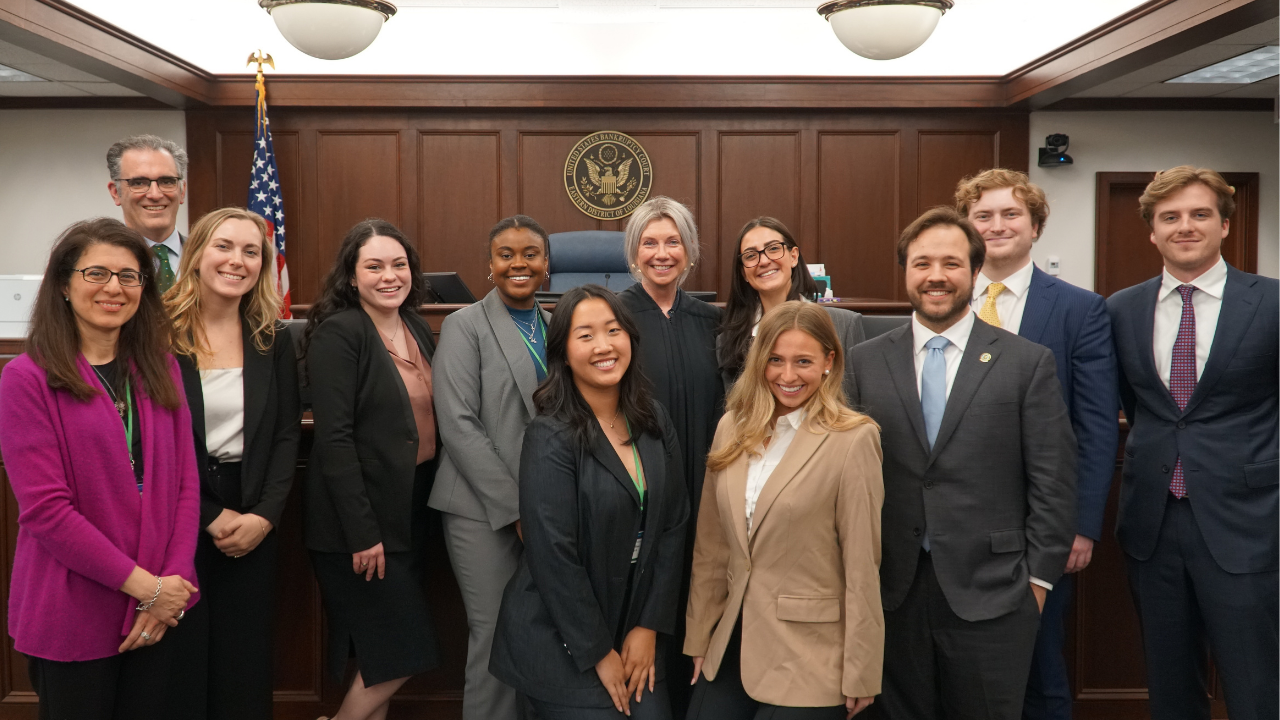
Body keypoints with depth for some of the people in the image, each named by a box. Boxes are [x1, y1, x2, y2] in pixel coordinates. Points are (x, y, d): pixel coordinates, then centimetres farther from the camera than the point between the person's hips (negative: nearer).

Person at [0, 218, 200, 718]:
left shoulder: (160, 370, 7)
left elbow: (184, 483, 4)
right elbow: (45, 507, -15)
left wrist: (173, 584, -7)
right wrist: (144, 584, -15)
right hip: (70, 620, -4)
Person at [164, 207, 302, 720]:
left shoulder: (273, 339, 5)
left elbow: (287, 434, 4)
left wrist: (264, 515, -8)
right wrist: (211, 516, -10)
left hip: (254, 520, 3)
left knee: (246, 659, 10)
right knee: (182, 656, 9)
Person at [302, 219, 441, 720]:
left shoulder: (417, 330, 9)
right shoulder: (338, 333, -13)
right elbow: (334, 438, -18)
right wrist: (362, 532, -20)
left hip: (411, 511, 7)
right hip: (359, 520, -7)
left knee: (384, 657, 14)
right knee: (403, 654, -2)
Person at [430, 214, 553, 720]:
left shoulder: (556, 328, 13)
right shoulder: (465, 326, -1)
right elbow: (459, 425, -10)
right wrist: (516, 508, -13)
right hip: (485, 511, -4)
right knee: (497, 637, -2)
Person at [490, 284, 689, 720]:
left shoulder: (654, 422, 1)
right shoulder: (550, 439, -16)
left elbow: (673, 524, 3)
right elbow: (552, 555, -17)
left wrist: (650, 626, -1)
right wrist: (599, 653, -12)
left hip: (637, 631, 5)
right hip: (562, 643, -5)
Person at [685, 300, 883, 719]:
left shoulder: (853, 439, -13)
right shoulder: (732, 428, 3)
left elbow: (862, 567, -11)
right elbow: (711, 545, 8)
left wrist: (860, 676, -9)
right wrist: (699, 637, 10)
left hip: (806, 658, -5)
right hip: (731, 644, 5)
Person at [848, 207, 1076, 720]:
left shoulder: (1028, 362, -1)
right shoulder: (866, 361, 4)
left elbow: (1052, 481, -1)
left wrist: (1038, 577, -4)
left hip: (991, 594, -2)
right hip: (893, 591, 2)